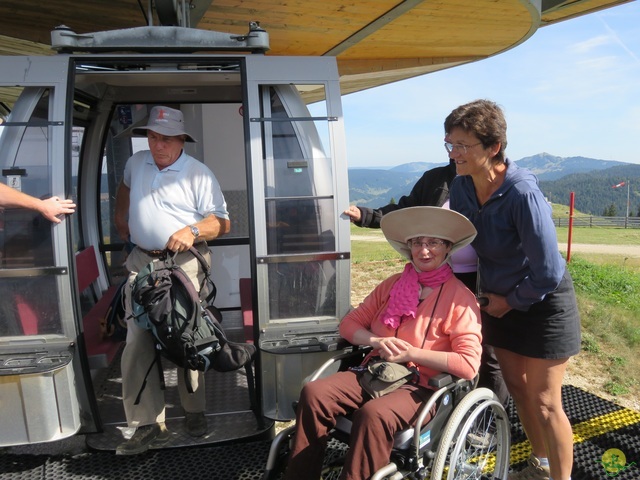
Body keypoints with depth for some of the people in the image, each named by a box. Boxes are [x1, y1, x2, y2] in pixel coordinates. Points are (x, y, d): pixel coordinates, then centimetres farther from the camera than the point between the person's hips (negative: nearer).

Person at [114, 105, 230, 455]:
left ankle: (194, 412, 19)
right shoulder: (136, 162, 13)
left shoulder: (199, 173, -4)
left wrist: (193, 231, -23)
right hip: (142, 262, 5)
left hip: (184, 264, -4)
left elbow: (222, 221, -7)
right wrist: (121, 218, 30)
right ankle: (148, 424, 6)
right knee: (137, 344, -3)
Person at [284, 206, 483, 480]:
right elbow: (349, 323, 12)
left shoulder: (460, 299, -5)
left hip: (422, 388, -5)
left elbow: (469, 365, -13)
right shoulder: (393, 284, 11)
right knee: (313, 393, -21)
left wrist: (412, 353, -16)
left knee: (373, 414, -36)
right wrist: (377, 341, -9)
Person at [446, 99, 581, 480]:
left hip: (543, 303, -6)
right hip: (502, 299, 7)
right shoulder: (461, 187, -11)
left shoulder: (523, 194, -30)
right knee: (517, 387, 19)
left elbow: (548, 273, -26)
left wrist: (512, 302, -13)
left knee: (544, 401, 1)